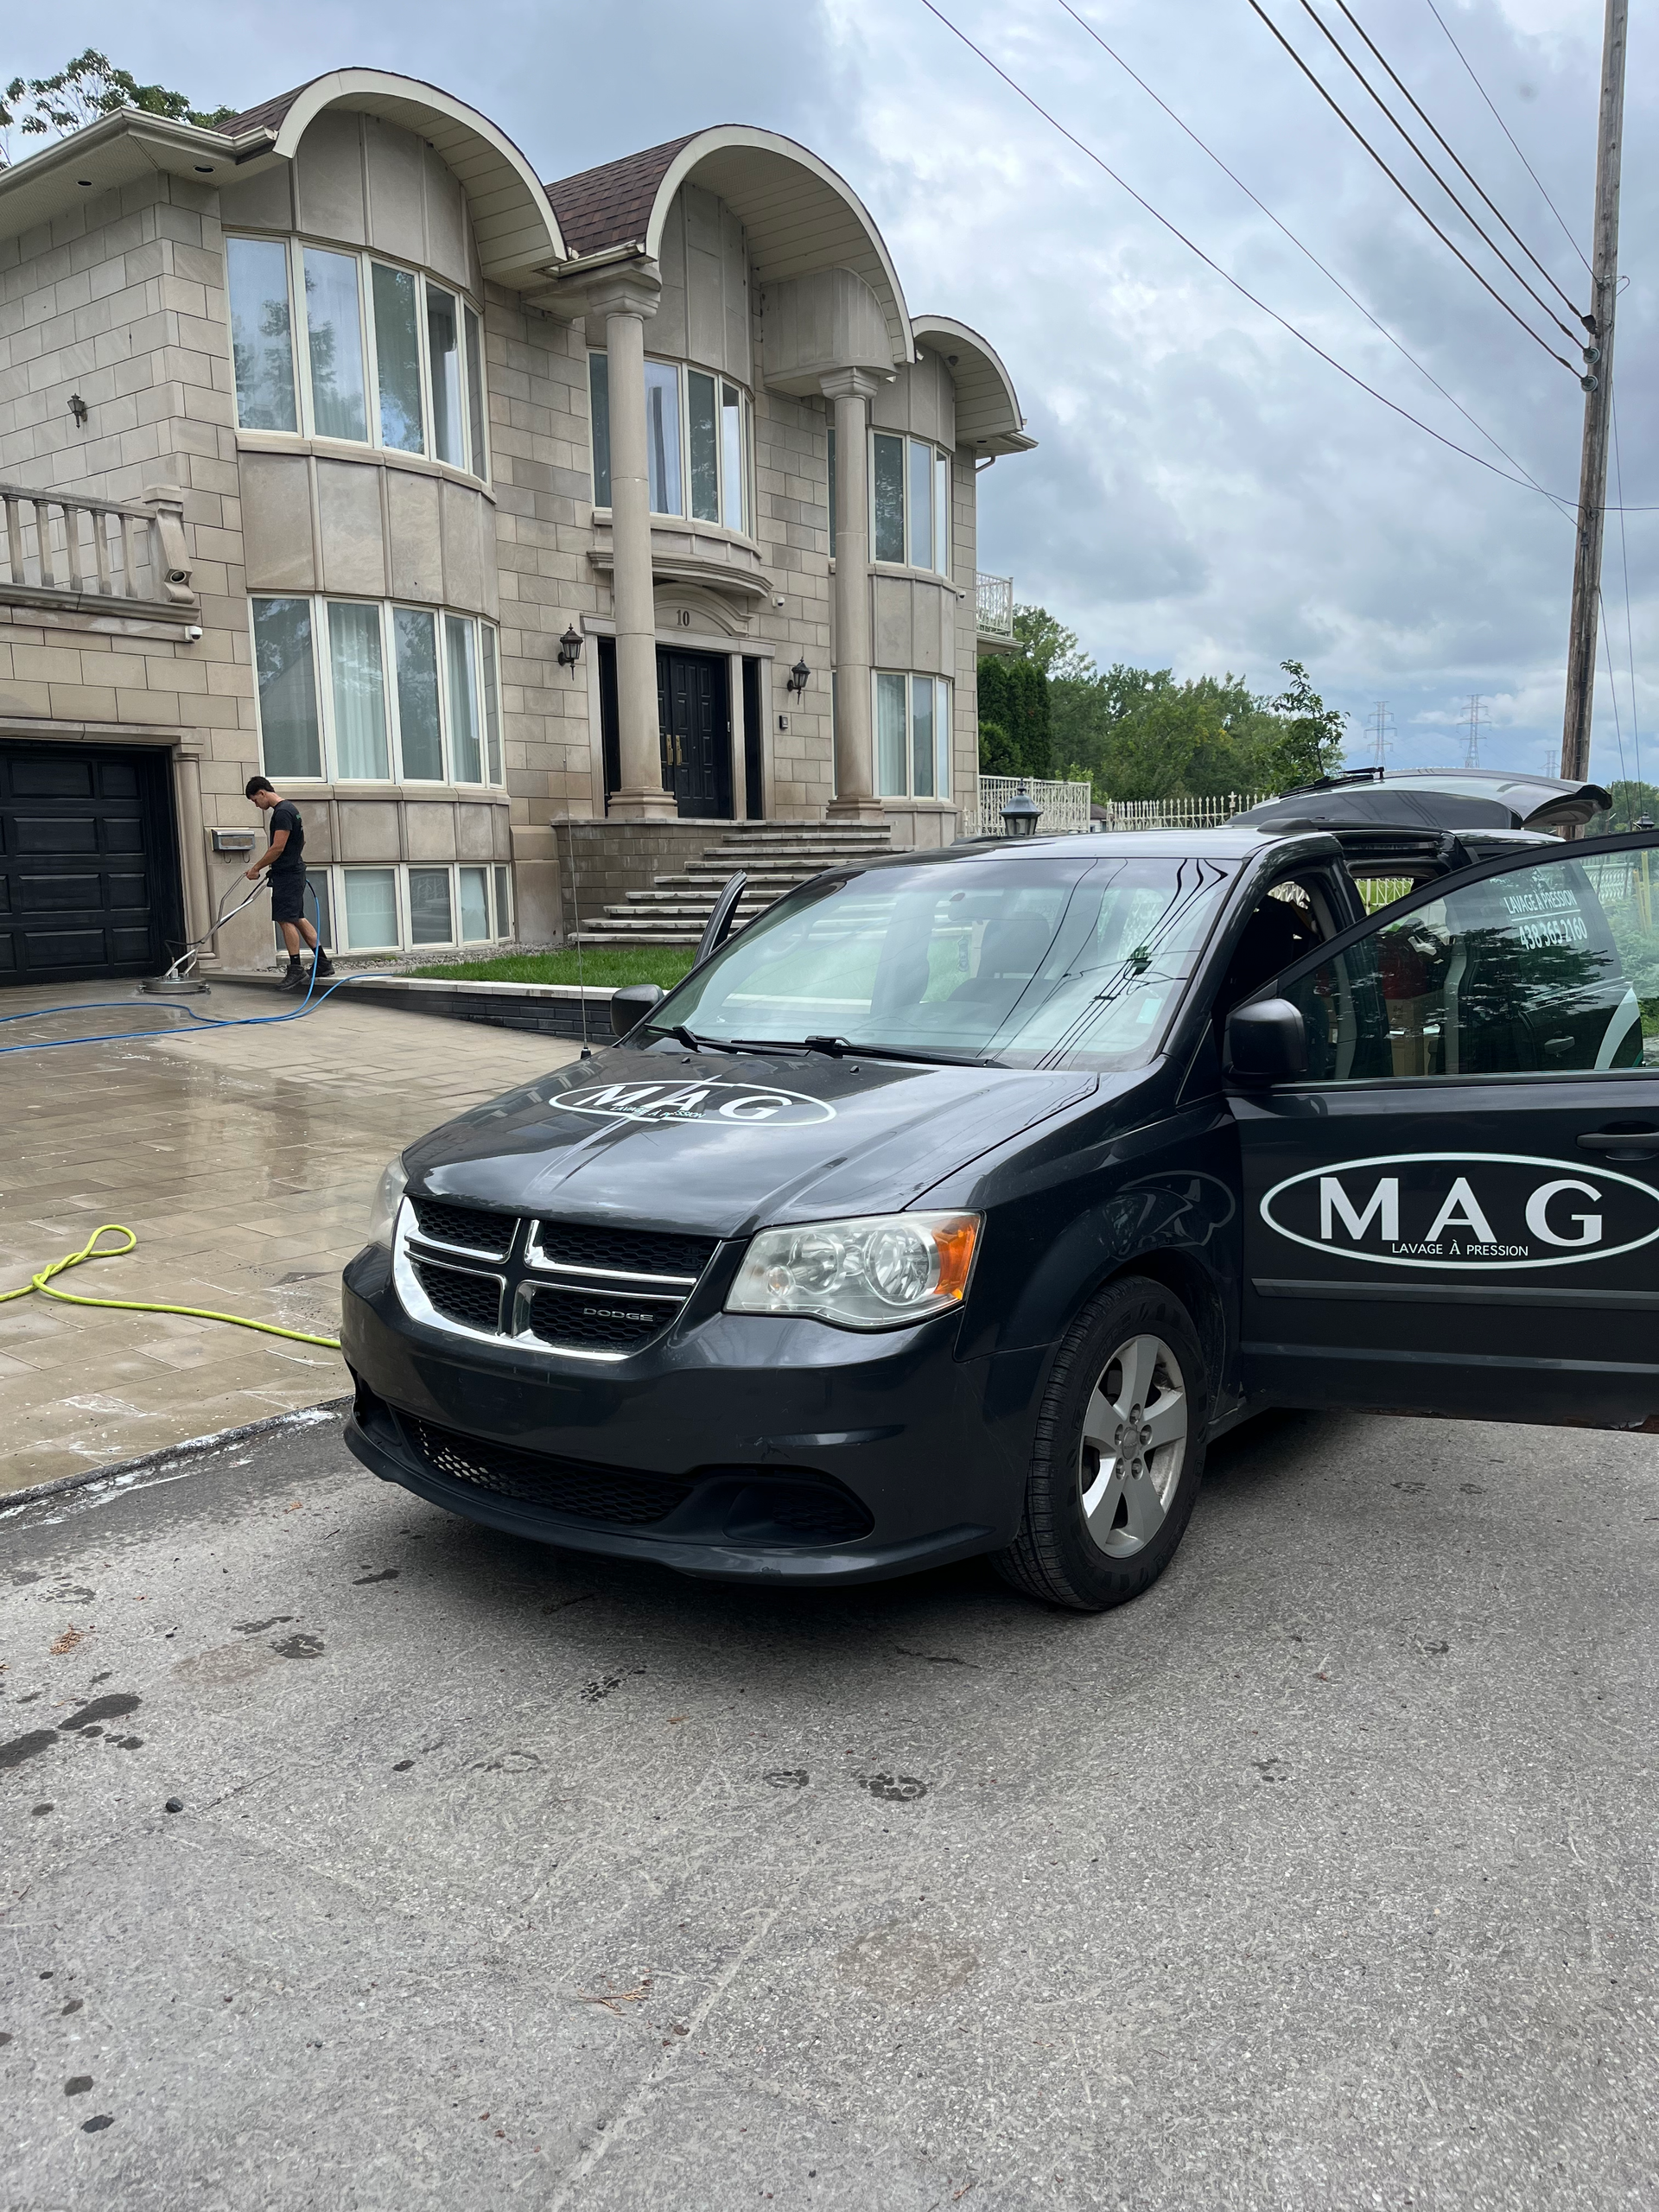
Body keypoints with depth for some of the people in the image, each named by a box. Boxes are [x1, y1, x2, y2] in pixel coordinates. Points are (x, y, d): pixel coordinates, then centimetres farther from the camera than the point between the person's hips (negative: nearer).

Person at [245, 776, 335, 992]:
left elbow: (277, 848, -21)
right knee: (297, 918, 12)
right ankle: (322, 962, 14)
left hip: (287, 875, -10)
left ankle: (296, 970, -8)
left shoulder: (282, 812, -16)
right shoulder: (288, 808, 16)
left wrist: (256, 868, -11)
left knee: (286, 920, -9)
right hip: (293, 871, 10)